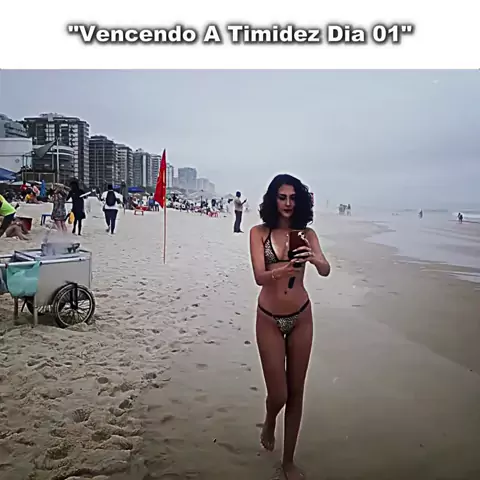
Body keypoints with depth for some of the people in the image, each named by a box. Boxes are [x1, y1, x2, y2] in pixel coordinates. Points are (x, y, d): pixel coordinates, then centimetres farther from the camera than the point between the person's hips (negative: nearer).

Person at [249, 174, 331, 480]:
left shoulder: (307, 234, -1)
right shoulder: (259, 233, -6)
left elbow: (325, 270, -15)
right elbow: (259, 277, -17)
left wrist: (313, 258, -37)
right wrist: (280, 271, -38)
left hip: (301, 318, 2)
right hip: (269, 319, -2)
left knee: (296, 391, 10)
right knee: (278, 393, 2)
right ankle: (269, 423, 40)